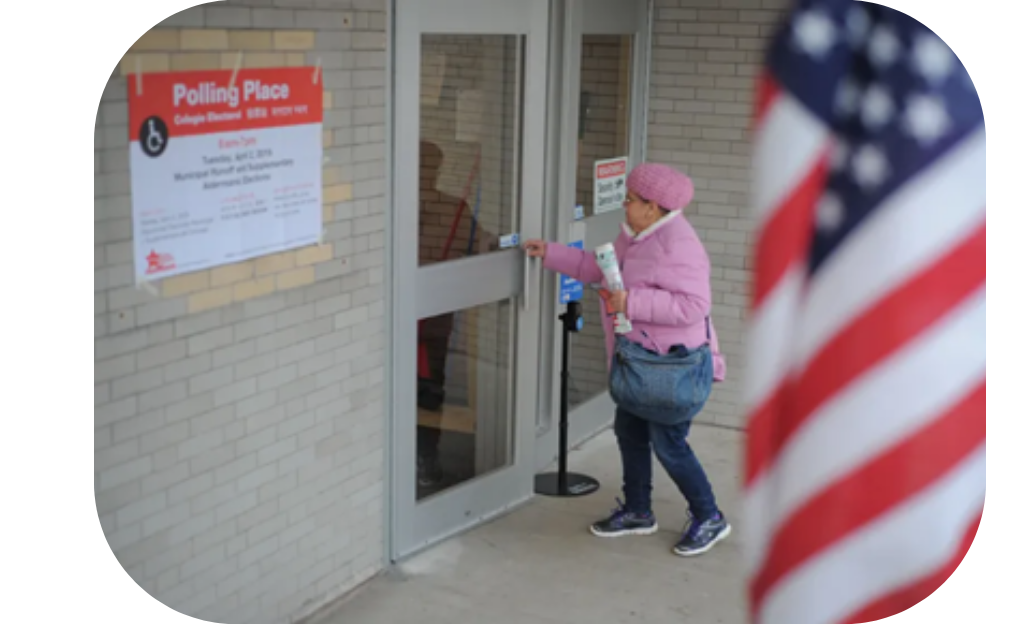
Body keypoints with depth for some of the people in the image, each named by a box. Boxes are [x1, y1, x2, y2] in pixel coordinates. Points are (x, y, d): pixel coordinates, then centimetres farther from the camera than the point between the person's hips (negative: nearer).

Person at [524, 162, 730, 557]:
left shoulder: (678, 246, -23)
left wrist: (632, 302, -30)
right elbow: (598, 267, 22)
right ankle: (637, 512, 33)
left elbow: (692, 305, -31)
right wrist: (551, 254, 19)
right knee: (629, 431, 17)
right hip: (639, 360, 10)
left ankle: (709, 519, 14)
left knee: (667, 443, -4)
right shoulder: (635, 237, 8)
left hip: (673, 365, -10)